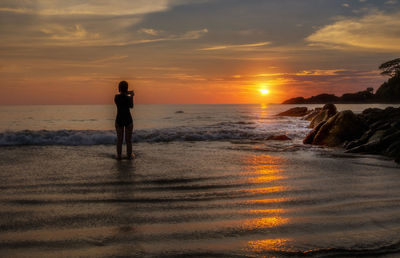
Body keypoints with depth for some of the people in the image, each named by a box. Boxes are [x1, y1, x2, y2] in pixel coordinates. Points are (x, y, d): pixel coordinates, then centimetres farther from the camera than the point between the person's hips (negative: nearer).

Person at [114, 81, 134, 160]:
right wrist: (132, 97, 12)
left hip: (119, 120, 3)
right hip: (128, 120, -2)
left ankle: (119, 155, 18)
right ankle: (129, 155, 20)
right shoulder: (128, 98, -16)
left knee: (119, 139, 13)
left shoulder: (116, 97, -5)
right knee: (128, 139, 10)